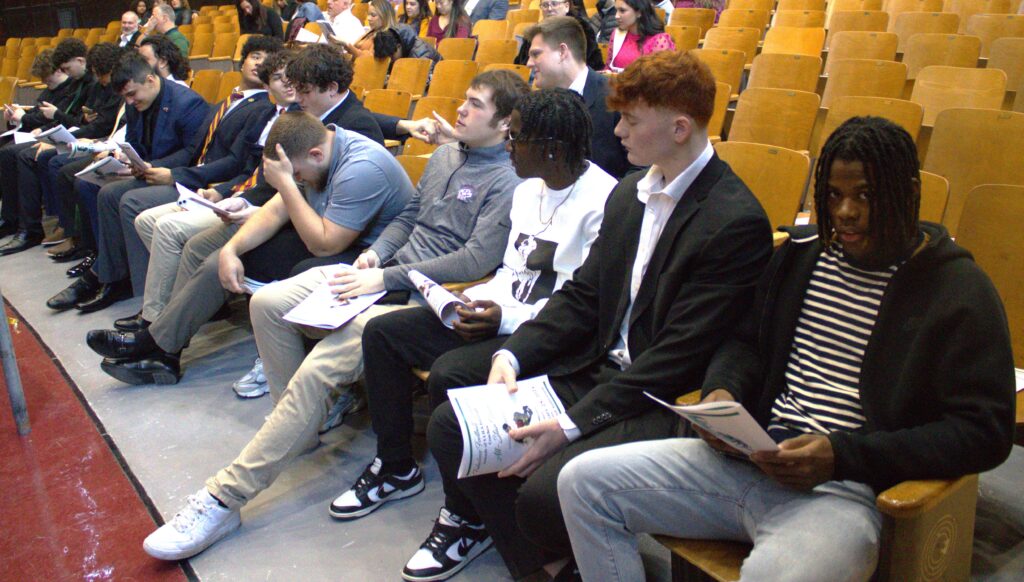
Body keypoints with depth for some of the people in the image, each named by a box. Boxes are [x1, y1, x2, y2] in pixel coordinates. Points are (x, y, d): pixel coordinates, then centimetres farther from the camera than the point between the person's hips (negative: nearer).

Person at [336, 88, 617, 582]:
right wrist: (478, 301, -1)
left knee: (451, 371, -32)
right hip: (503, 314, 10)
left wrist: (508, 318, -21)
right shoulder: (528, 188, 12)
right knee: (382, 332, 2)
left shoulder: (602, 201, -17)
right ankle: (395, 468, 18)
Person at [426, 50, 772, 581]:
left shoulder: (736, 222, -18)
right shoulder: (629, 192, 8)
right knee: (449, 427, -1)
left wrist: (573, 424, -22)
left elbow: (679, 356, -20)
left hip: (662, 403, -8)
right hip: (596, 369, 8)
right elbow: (582, 294, 10)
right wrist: (512, 355, -6)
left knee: (544, 493, -28)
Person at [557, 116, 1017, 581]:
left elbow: (986, 431, -8)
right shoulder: (803, 253, 13)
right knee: (582, 481, -4)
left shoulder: (958, 291, -3)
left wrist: (842, 455, -18)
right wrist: (722, 390, -1)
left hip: (846, 490, -6)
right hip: (751, 457, 6)